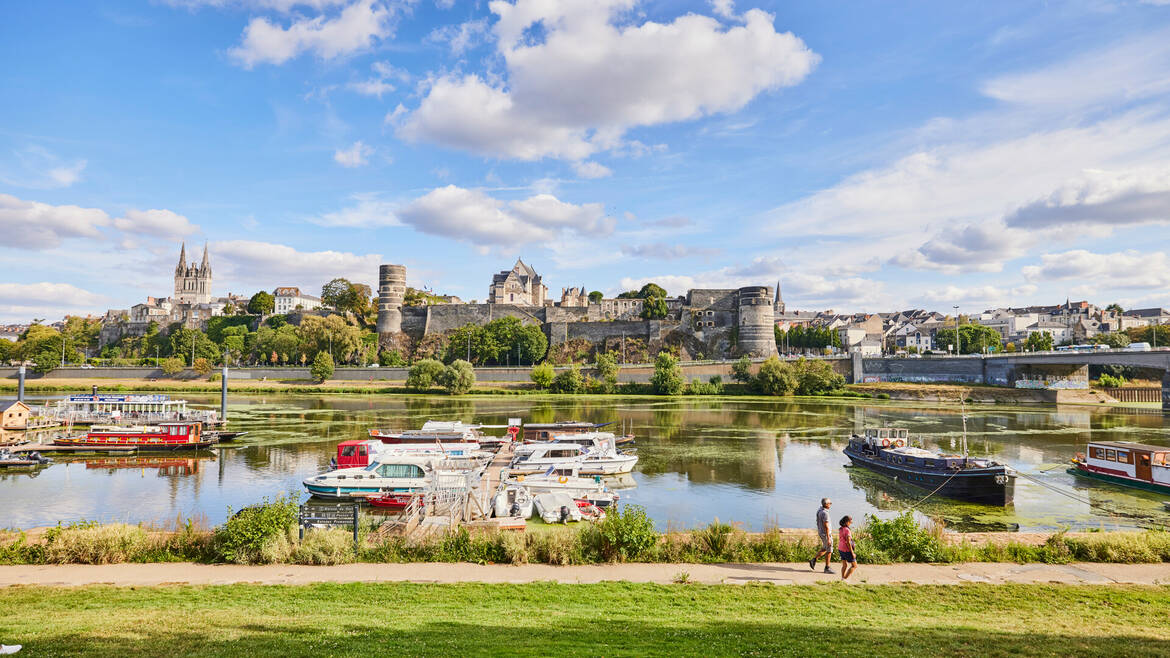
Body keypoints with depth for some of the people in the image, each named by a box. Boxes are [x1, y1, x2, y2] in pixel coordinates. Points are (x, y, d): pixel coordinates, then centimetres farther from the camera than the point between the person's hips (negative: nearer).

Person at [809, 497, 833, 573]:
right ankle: (827, 568, 12)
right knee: (829, 551, 3)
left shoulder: (819, 510, 6)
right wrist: (828, 538, -24)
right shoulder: (825, 513, -24)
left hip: (821, 532, 9)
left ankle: (813, 560, 15)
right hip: (826, 534, -9)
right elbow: (826, 526, -25)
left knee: (824, 549, 21)